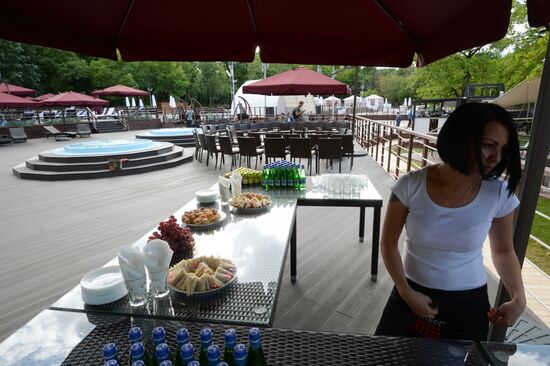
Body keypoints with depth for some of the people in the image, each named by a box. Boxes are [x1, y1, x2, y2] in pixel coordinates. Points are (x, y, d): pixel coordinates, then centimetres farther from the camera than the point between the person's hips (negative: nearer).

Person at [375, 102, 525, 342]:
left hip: (468, 304, 1)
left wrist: (518, 297, -9)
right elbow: (388, 244, -8)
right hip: (412, 295, 0)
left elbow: (503, 251, 5)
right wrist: (406, 293, -13)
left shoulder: (499, 195, -13)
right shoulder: (411, 186, -19)